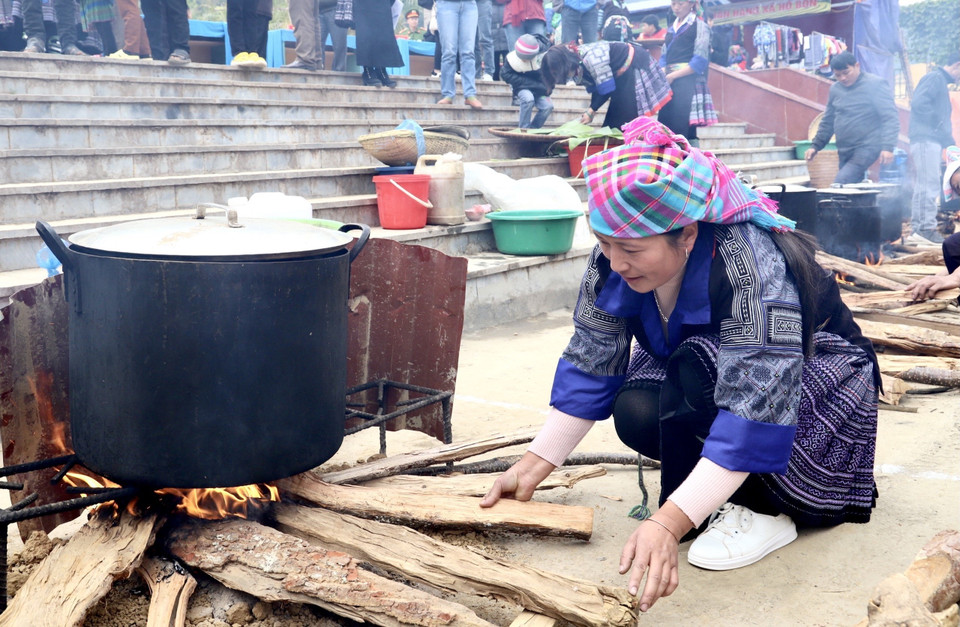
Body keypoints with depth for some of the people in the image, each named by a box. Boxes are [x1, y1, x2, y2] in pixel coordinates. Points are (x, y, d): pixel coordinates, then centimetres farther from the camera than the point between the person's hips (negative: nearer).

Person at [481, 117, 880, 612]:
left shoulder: (752, 267, -37)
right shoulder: (613, 261, -18)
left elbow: (756, 405, -43)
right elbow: (588, 365, -11)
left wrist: (667, 523, -49)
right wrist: (532, 467, -18)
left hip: (811, 381, -5)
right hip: (694, 383, 6)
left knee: (697, 368, -35)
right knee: (635, 413, -27)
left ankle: (760, 510, -16)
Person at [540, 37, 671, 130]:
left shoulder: (591, 58, -34)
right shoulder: (577, 65, -5)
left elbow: (607, 89, -28)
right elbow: (594, 88, 0)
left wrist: (592, 110, -20)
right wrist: (590, 111, -12)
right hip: (622, 74, 9)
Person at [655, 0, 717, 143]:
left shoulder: (699, 26, 0)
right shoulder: (671, 30, 21)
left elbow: (700, 61, -8)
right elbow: (664, 57, 17)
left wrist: (673, 75, -12)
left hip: (688, 82, -6)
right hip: (669, 83, 6)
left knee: (683, 129, -14)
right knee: (665, 126, -1)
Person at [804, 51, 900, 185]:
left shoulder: (875, 85, -6)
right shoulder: (835, 89, 13)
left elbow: (890, 119, -10)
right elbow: (828, 122, 22)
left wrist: (888, 147, -20)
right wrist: (815, 145, 14)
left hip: (866, 149, -7)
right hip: (844, 153, 7)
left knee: (840, 183, -23)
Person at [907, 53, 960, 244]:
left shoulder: (940, 80, 24)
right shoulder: (935, 78, -7)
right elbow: (918, 103, -22)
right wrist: (937, 123, -15)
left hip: (931, 140, 11)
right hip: (926, 139, -11)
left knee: (923, 186, 12)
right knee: (930, 185, -12)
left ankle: (917, 226, 16)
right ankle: (927, 226, -11)